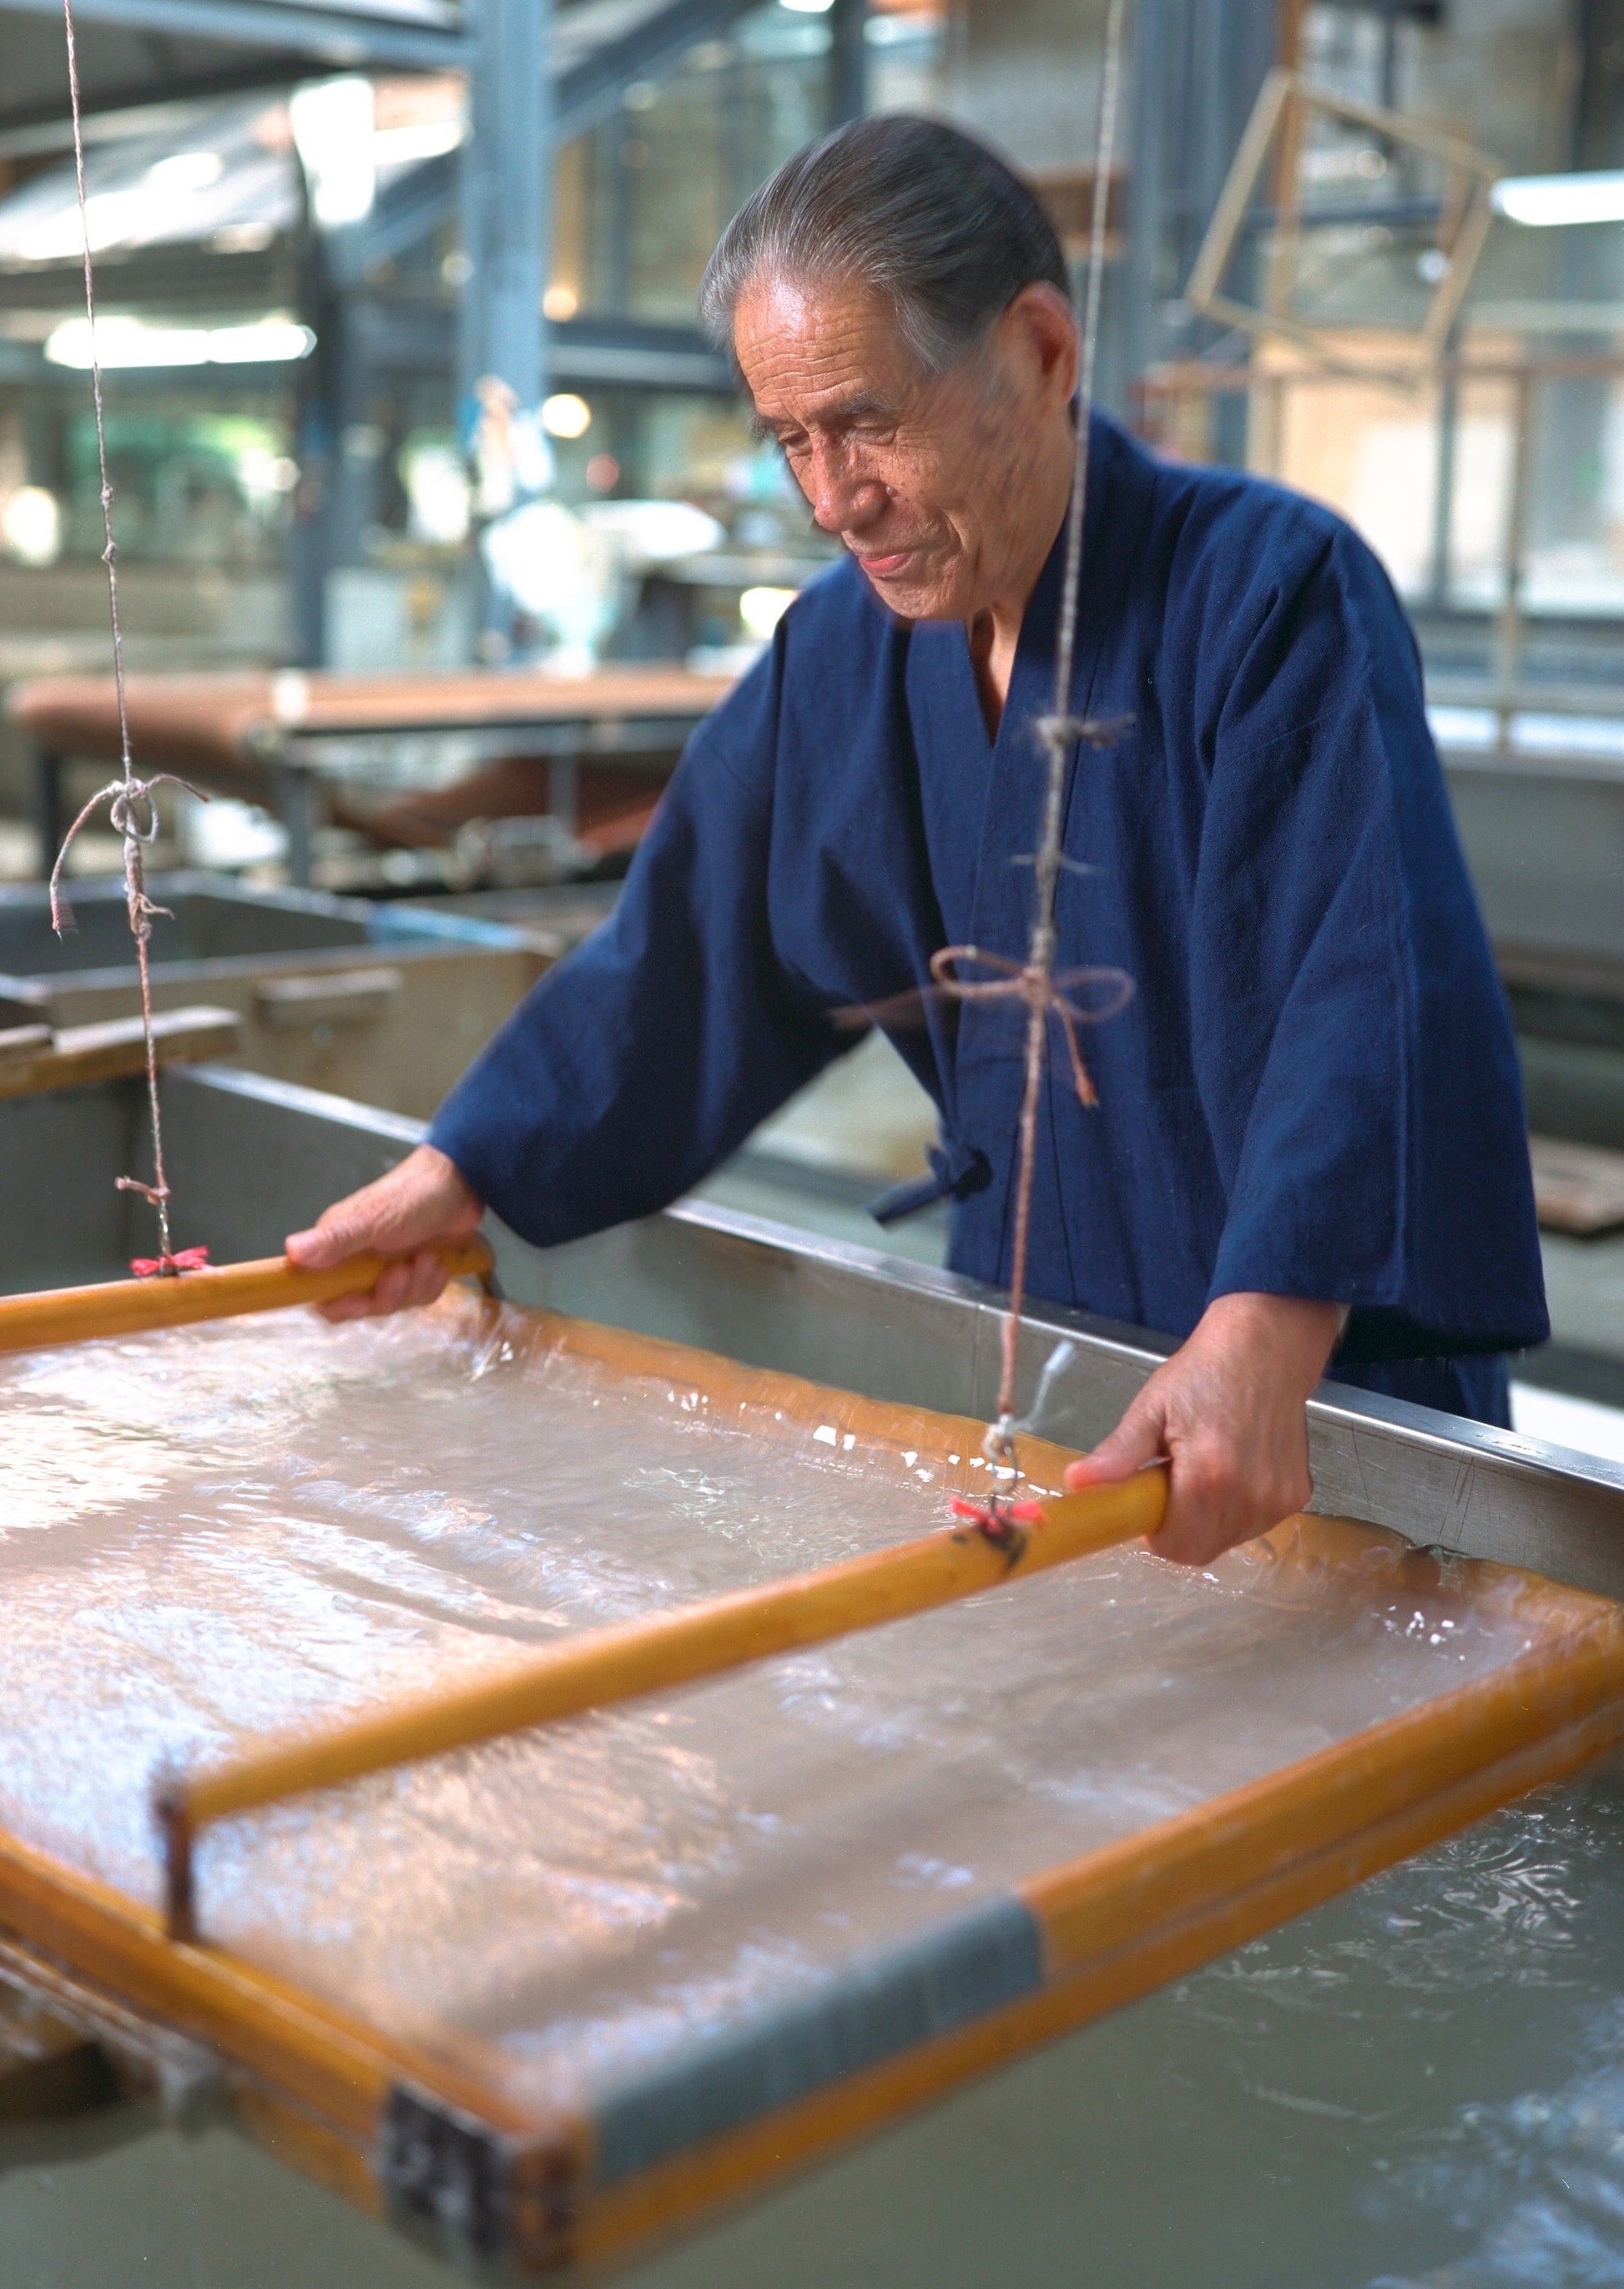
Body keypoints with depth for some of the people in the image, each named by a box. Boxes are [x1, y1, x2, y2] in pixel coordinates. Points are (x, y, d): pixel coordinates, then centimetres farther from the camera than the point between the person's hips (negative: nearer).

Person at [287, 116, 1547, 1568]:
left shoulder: (1277, 591, -18)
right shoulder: (838, 651, 2)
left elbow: (1365, 988, -30)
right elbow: (689, 961, 10)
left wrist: (1263, 1339, -43)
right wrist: (458, 1178, 7)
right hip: (1013, 1365, 5)